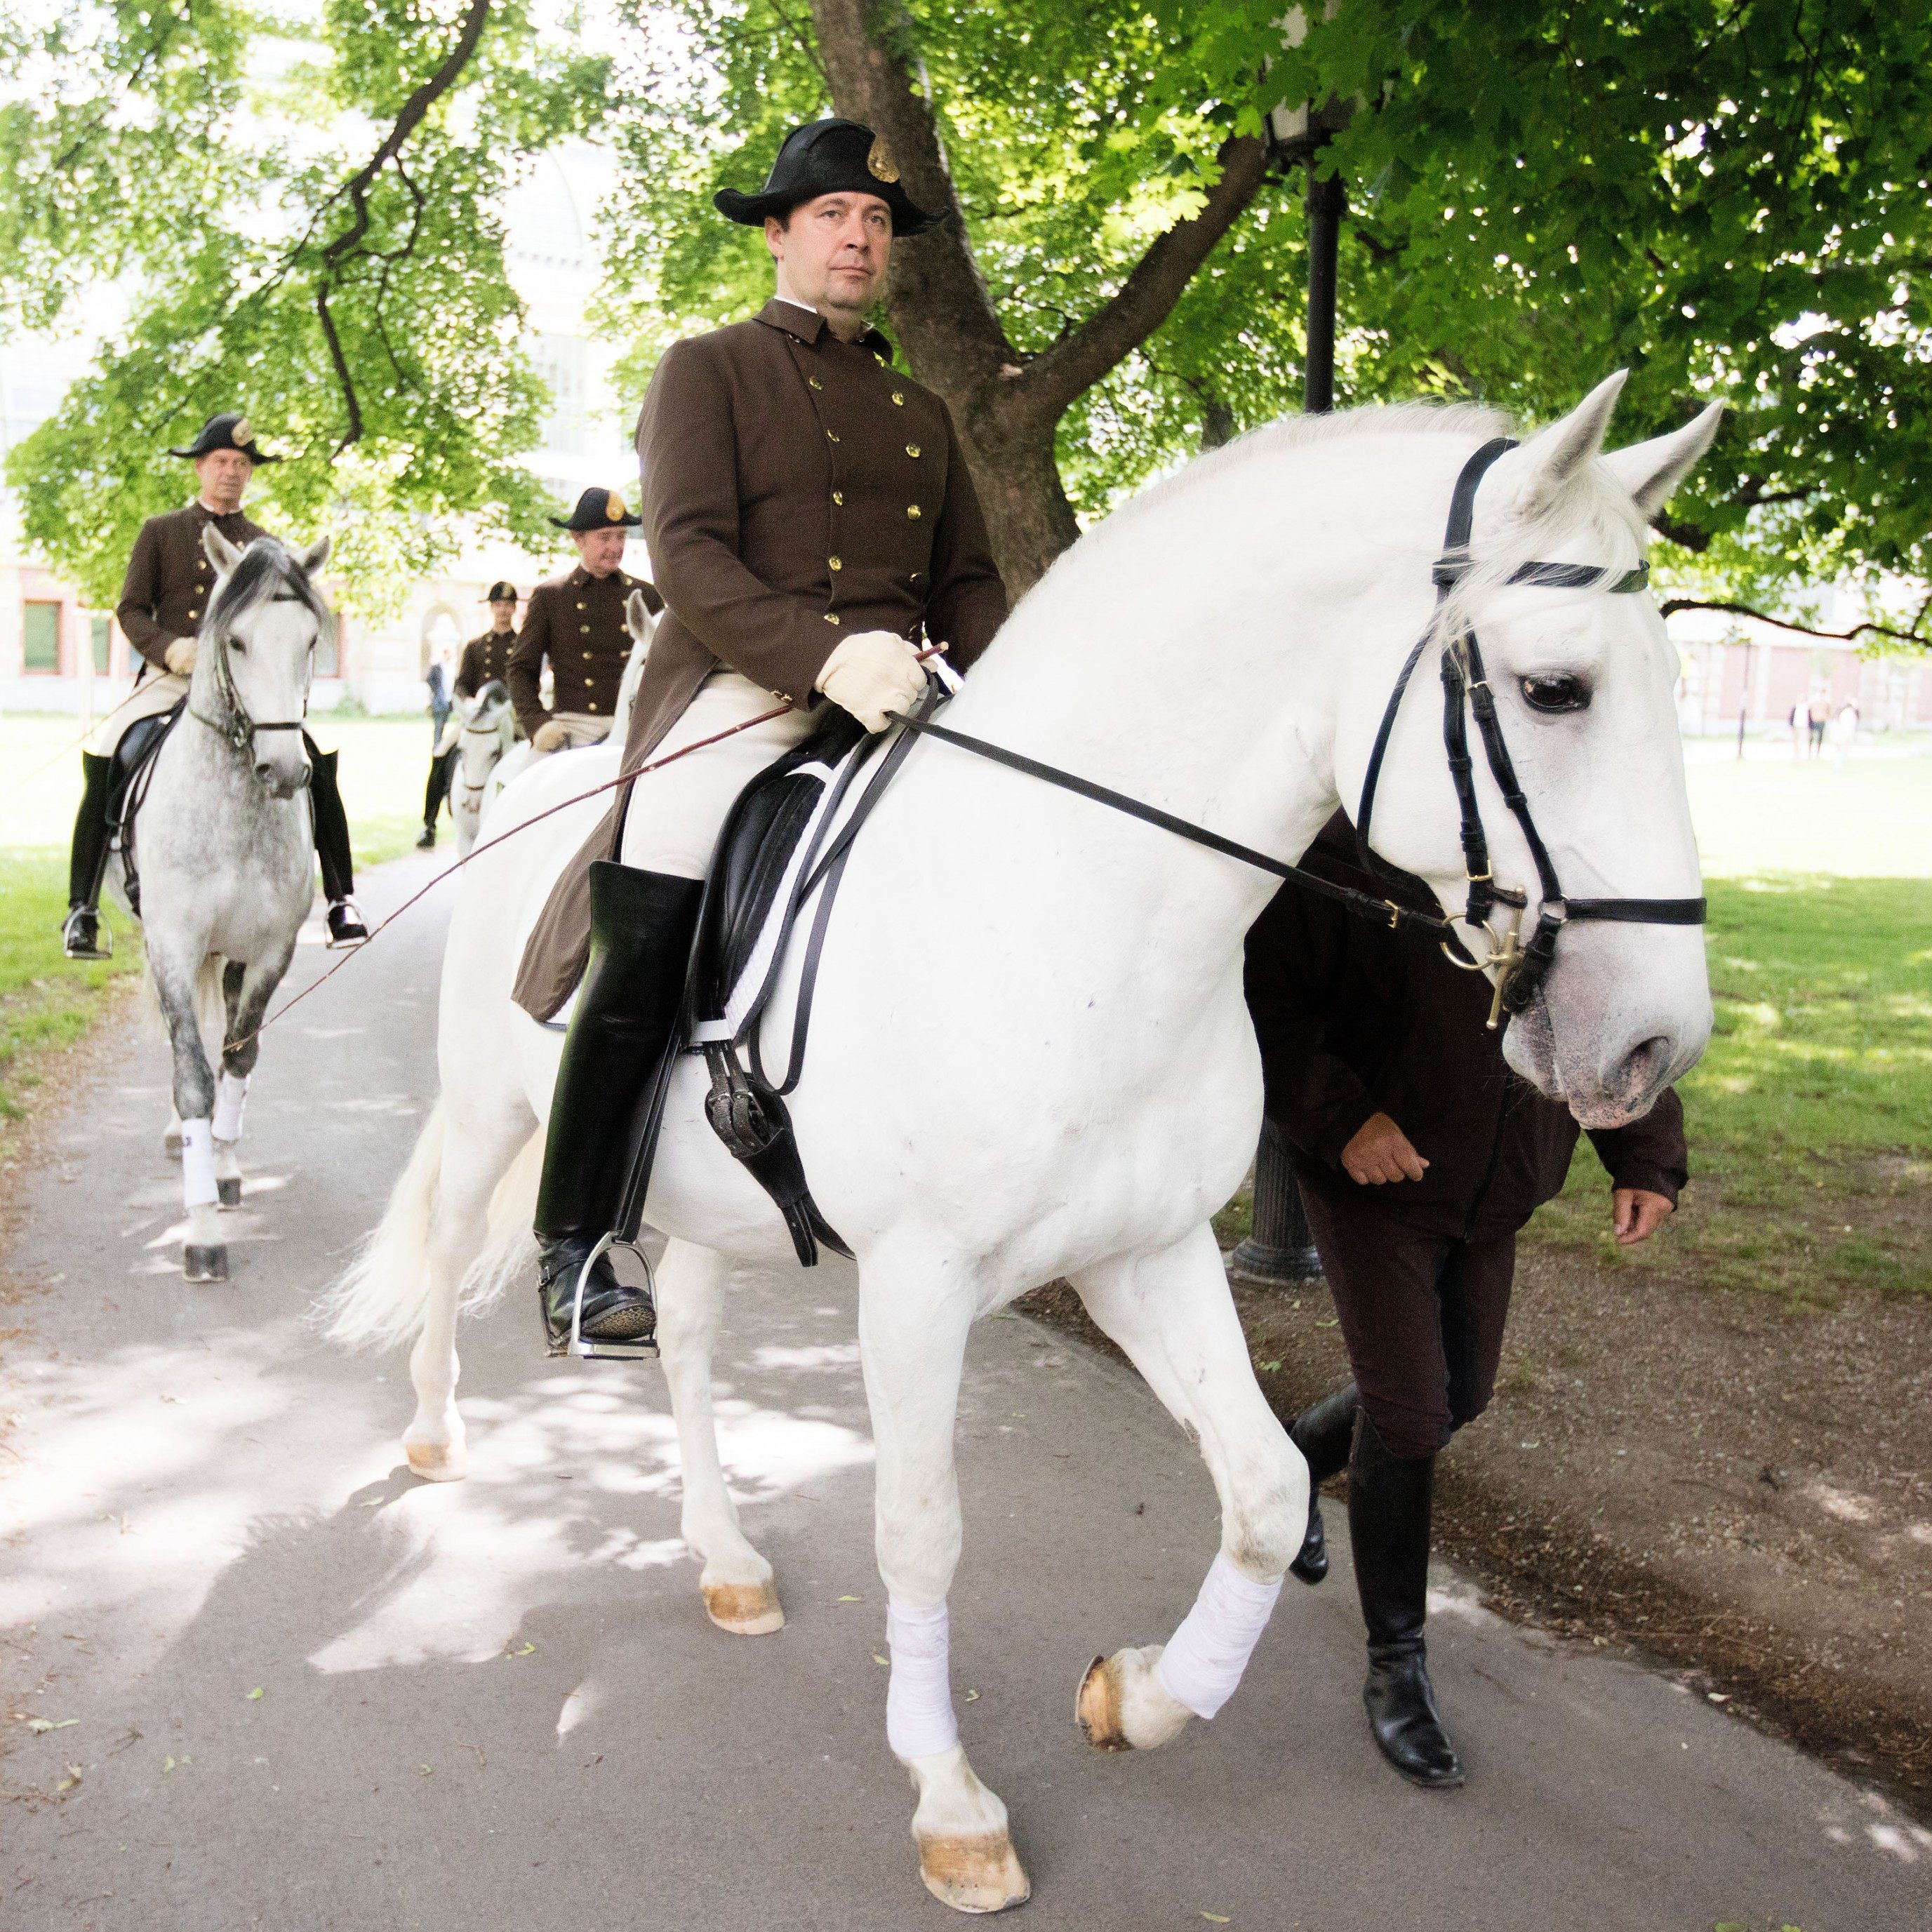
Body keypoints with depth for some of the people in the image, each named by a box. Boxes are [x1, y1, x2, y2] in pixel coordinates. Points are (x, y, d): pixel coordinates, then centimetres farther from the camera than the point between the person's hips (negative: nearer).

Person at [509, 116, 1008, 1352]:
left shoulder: (922, 412, 27)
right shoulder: (709, 371, 10)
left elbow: (968, 586, 24)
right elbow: (689, 555, -6)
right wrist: (826, 656, -22)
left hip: (894, 705, 5)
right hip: (738, 695, -5)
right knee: (645, 954, -20)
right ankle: (574, 1244, -7)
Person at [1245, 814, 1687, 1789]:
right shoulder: (1348, 857, -20)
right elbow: (1263, 997, -18)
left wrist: (1647, 1159, -2)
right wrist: (1340, 1117, -28)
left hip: (1491, 1193, 6)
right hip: (1371, 1183, -6)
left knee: (1458, 1397, 18)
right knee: (1407, 1414, -6)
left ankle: (1297, 1454, 48)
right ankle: (1397, 1665, 11)